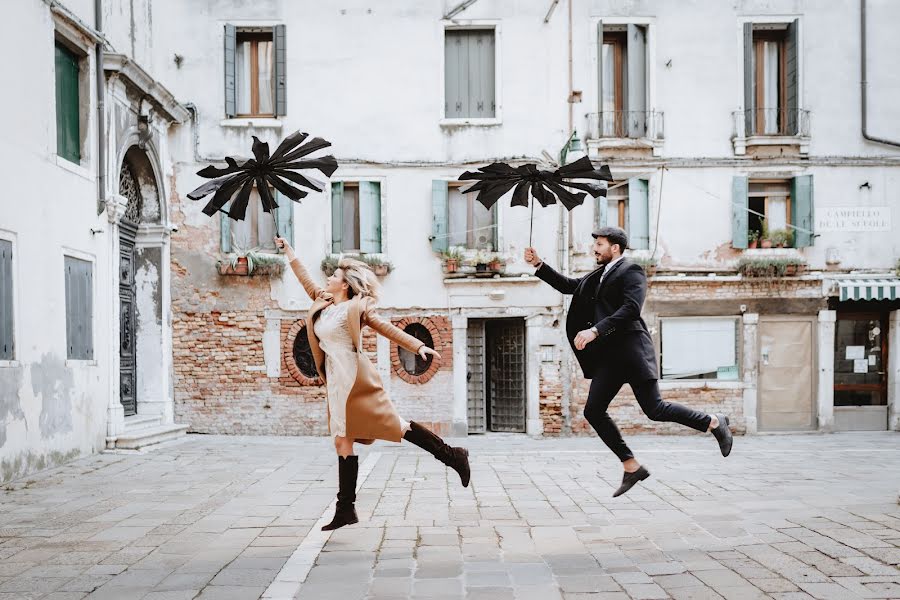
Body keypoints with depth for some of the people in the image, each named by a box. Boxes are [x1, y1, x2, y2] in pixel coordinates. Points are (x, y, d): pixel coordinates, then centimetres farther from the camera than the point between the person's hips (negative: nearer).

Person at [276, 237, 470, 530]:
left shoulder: (355, 308, -6)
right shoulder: (322, 304, 14)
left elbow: (388, 329, -10)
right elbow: (305, 279, 27)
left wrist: (418, 346, -19)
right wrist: (288, 250, 32)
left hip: (354, 380, -7)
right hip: (336, 382, 8)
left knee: (395, 426, -9)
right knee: (343, 441, 7)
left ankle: (452, 456, -1)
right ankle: (346, 509, 10)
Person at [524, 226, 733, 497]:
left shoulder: (631, 271, -7)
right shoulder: (598, 276, 20)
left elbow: (631, 308, -20)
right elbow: (568, 286, 27)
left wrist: (595, 330, -26)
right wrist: (538, 265, 18)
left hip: (631, 348, -8)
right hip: (609, 355, 9)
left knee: (654, 409, -10)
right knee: (594, 411, 0)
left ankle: (714, 423, 12)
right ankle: (631, 467, 6)